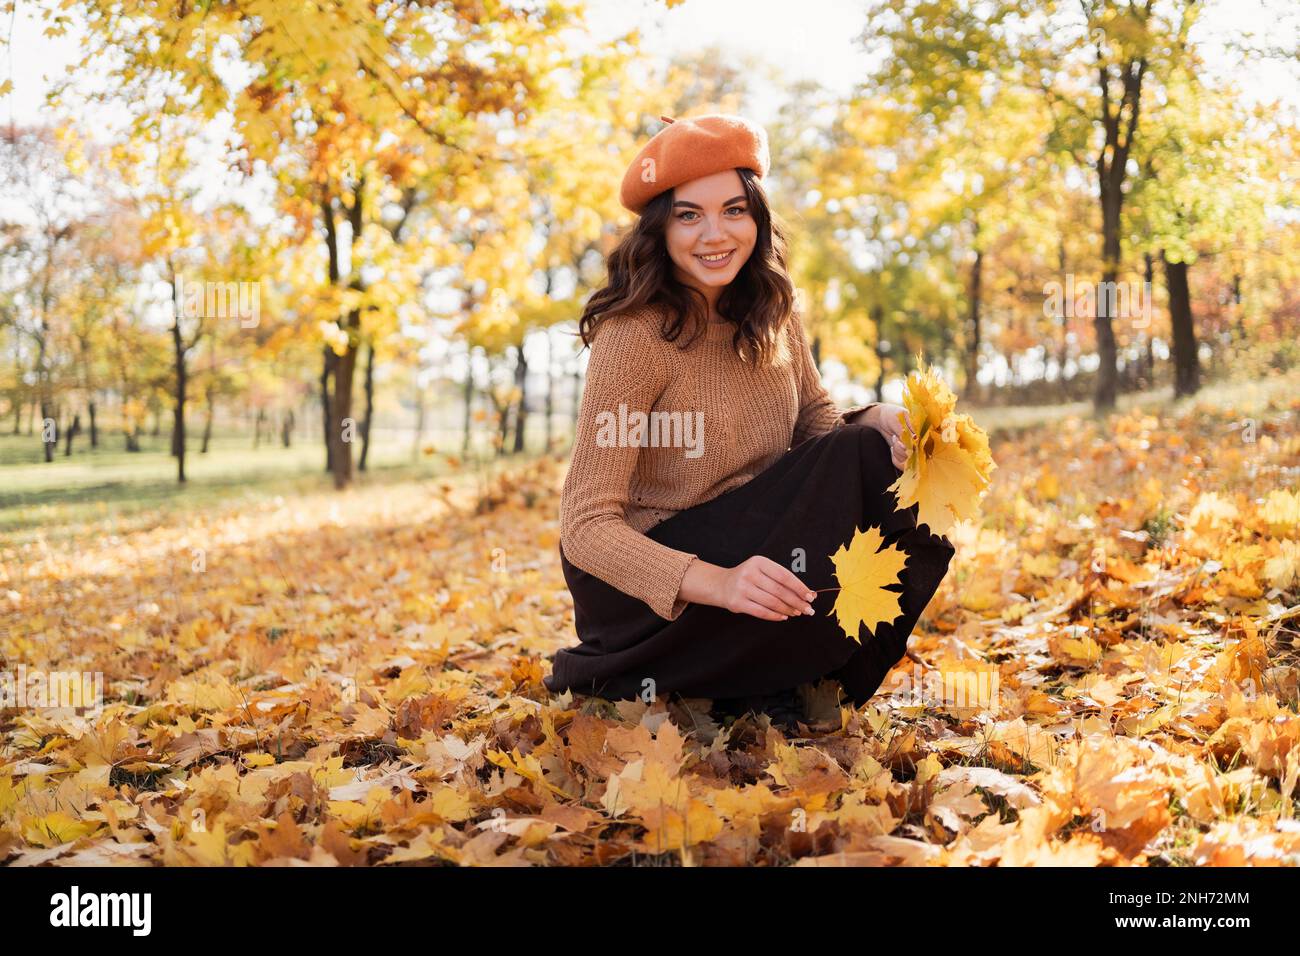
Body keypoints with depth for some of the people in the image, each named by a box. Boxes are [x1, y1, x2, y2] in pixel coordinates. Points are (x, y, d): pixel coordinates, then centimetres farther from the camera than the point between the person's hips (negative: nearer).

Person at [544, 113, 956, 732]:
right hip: (647, 578, -7)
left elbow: (816, 418, 7)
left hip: (746, 543, 7)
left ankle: (765, 690, 0)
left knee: (886, 468, -13)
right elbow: (587, 527, -25)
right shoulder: (635, 337, -23)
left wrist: (879, 422, -18)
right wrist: (715, 583, -41)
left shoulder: (769, 314, -1)